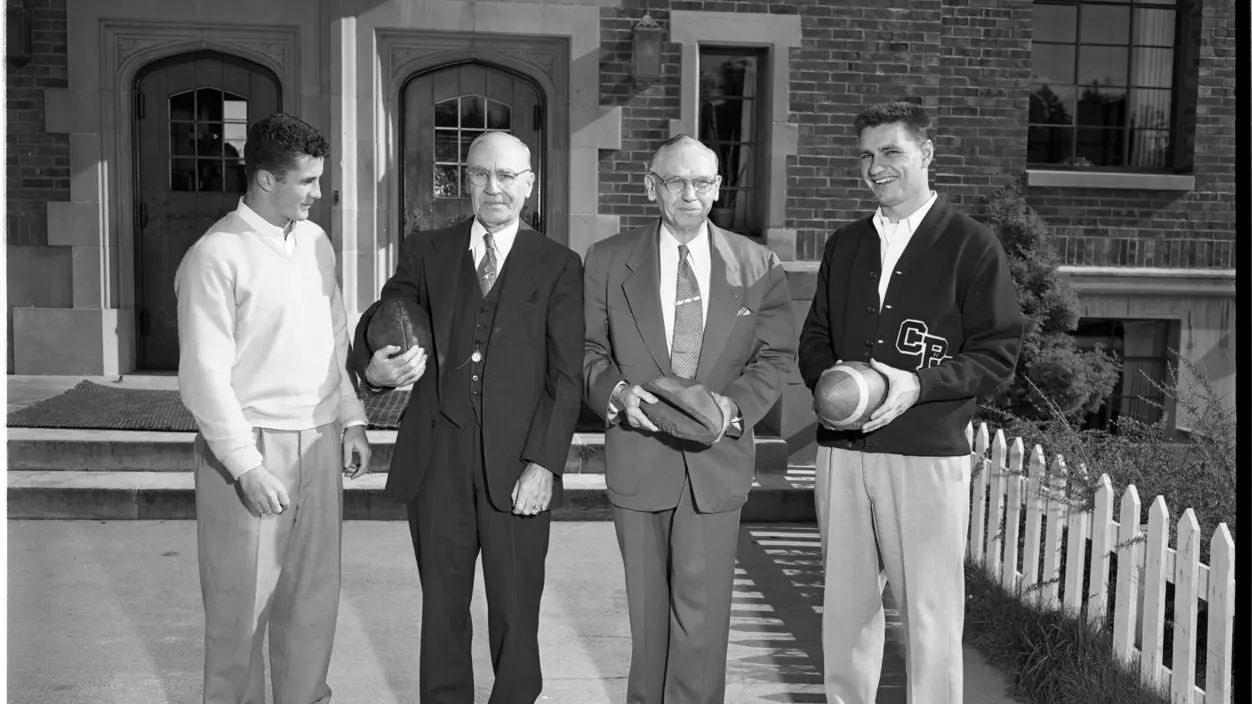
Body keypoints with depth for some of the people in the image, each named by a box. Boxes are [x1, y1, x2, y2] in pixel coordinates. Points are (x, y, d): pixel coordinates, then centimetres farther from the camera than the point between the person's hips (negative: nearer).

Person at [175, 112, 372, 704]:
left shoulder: (315, 241, 10)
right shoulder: (216, 255, -11)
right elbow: (204, 375, -13)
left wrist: (352, 420, 12)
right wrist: (248, 466, -16)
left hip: (321, 443, 6)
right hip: (253, 446, -6)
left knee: (314, 594, 13)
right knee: (242, 602, 4)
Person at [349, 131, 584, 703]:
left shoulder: (558, 266, 4)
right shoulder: (426, 253, 10)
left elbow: (566, 376, -1)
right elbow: (375, 323, 2)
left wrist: (545, 463, -10)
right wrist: (375, 369, -22)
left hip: (518, 465, -2)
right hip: (437, 459, 2)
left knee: (516, 616, 8)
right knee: (441, 609, 12)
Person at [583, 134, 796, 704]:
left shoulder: (758, 266, 3)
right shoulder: (607, 260, 2)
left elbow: (774, 357, 3)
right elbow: (588, 350, 4)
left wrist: (735, 405, -14)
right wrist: (618, 393, -16)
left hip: (716, 459, -1)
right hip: (637, 458, 1)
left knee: (702, 612, -1)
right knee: (647, 608, 14)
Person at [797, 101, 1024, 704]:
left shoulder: (971, 245, -1)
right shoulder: (844, 245, 14)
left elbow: (999, 353, -4)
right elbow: (814, 338, 18)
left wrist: (919, 385, -18)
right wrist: (830, 380, -4)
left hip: (928, 455, -4)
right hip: (841, 448, 5)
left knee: (931, 615, 1)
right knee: (845, 606, 13)